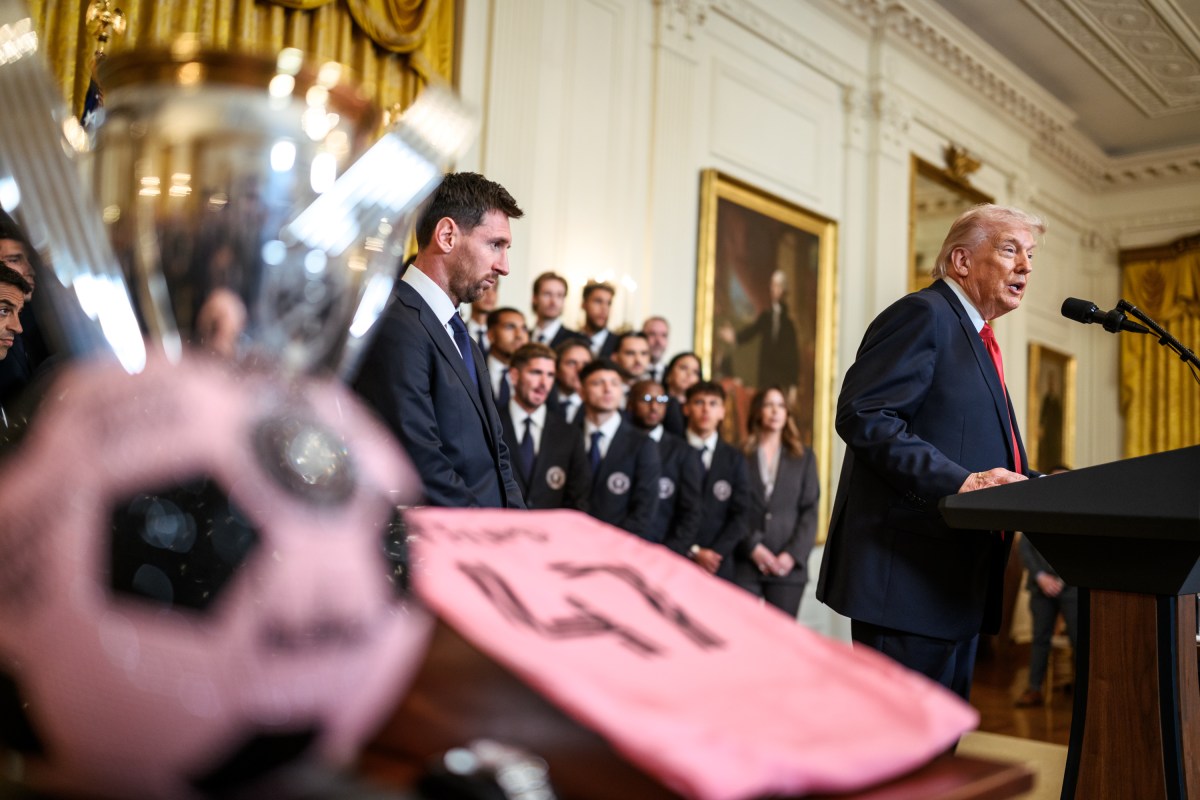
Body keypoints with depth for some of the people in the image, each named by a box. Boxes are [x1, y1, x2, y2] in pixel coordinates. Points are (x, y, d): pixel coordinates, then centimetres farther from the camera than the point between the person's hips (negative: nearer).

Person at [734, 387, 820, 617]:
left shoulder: (804, 457, 13)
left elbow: (810, 511, 6)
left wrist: (793, 554, -5)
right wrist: (752, 548, -10)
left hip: (788, 564, 2)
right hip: (744, 563, -1)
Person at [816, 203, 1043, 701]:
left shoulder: (974, 339, 24)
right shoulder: (923, 314, -7)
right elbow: (861, 415, -19)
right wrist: (961, 481, -25)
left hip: (957, 584, 10)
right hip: (910, 578, -10)